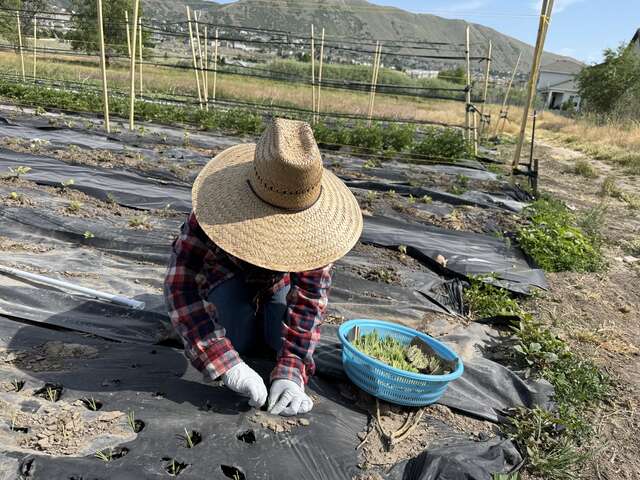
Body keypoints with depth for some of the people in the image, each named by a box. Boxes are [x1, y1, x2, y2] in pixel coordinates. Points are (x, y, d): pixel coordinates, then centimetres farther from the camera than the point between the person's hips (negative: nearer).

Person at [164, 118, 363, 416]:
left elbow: (312, 292, -34)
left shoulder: (313, 218, -34)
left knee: (293, 343, -13)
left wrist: (291, 372, -45)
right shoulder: (220, 206, -40)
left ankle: (262, 310, 19)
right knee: (237, 341, -21)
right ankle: (216, 306, 13)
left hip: (277, 280, 2)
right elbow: (179, 283, -44)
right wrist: (226, 366, -53)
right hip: (228, 274, -1)